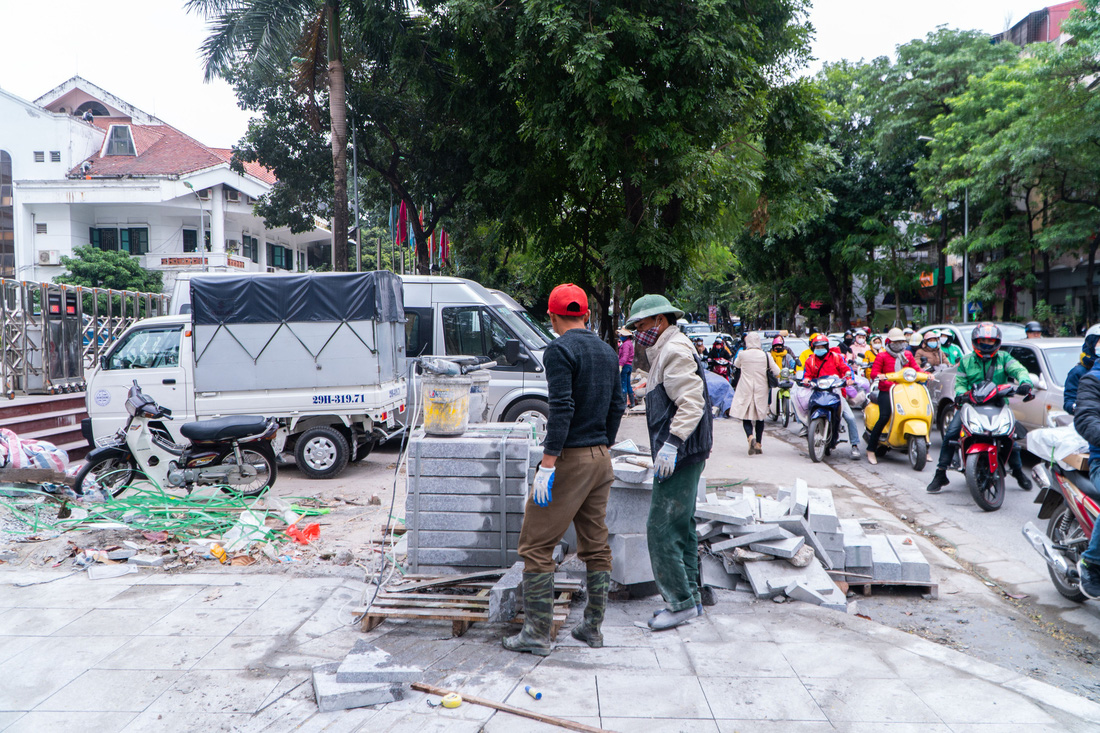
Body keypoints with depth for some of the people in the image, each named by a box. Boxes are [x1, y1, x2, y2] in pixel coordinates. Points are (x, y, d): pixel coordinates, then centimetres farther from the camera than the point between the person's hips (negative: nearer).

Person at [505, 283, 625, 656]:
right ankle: (592, 627, 21)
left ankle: (537, 632, 2)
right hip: (601, 457, 8)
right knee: (596, 545, 13)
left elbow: (562, 409, -20)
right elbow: (617, 405, 14)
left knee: (536, 545, 0)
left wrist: (547, 464, -19)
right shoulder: (607, 351, 12)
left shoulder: (560, 350, -12)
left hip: (569, 458, -8)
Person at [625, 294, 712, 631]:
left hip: (680, 455, -11)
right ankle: (691, 598, 22)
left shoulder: (675, 351, -11)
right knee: (682, 528, 14)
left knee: (661, 529, -9)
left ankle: (681, 603, -2)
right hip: (680, 455, 11)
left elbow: (691, 401, -22)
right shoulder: (665, 352, 21)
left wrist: (672, 443, -28)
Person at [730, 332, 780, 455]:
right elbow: (777, 372, -2)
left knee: (746, 417, 4)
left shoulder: (742, 354, -6)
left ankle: (750, 437, -23)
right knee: (760, 417, 14)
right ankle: (758, 444, 14)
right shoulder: (765, 356, -4)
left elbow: (736, 365, 15)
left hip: (745, 390, -2)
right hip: (761, 390, 2)